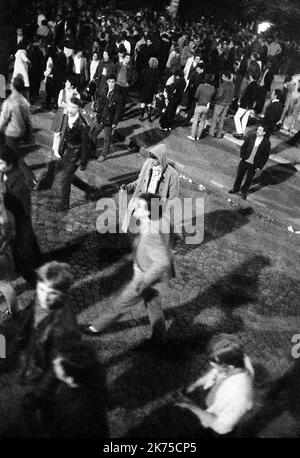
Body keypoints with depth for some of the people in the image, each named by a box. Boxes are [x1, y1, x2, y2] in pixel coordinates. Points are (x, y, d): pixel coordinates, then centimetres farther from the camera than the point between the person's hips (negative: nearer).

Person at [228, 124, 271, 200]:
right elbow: (244, 146, 1)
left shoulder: (266, 143, -16)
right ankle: (235, 189, 39)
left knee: (249, 179, 15)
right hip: (244, 161, 2)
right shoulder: (251, 135, -12)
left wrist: (260, 167, -7)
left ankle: (244, 191, 38)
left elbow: (266, 156, -7)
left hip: (254, 165, -1)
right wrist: (242, 156, -1)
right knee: (239, 175, 16)